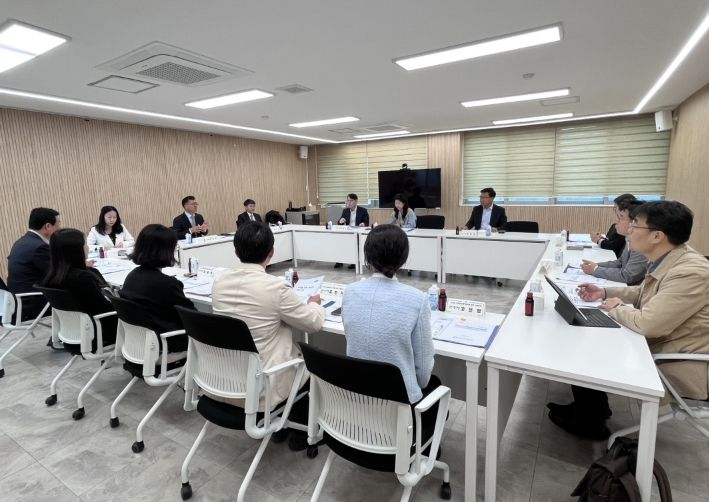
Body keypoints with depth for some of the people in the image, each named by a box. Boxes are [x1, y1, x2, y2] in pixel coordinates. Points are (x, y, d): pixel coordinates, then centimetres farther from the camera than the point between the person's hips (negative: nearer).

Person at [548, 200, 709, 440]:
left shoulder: (690, 272, -31)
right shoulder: (667, 260, -1)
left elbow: (647, 323, -33)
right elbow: (644, 293, 17)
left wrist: (618, 308, -14)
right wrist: (605, 292, 4)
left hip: (679, 366, -8)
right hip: (657, 346, 9)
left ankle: (588, 421, 22)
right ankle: (590, 409, 28)